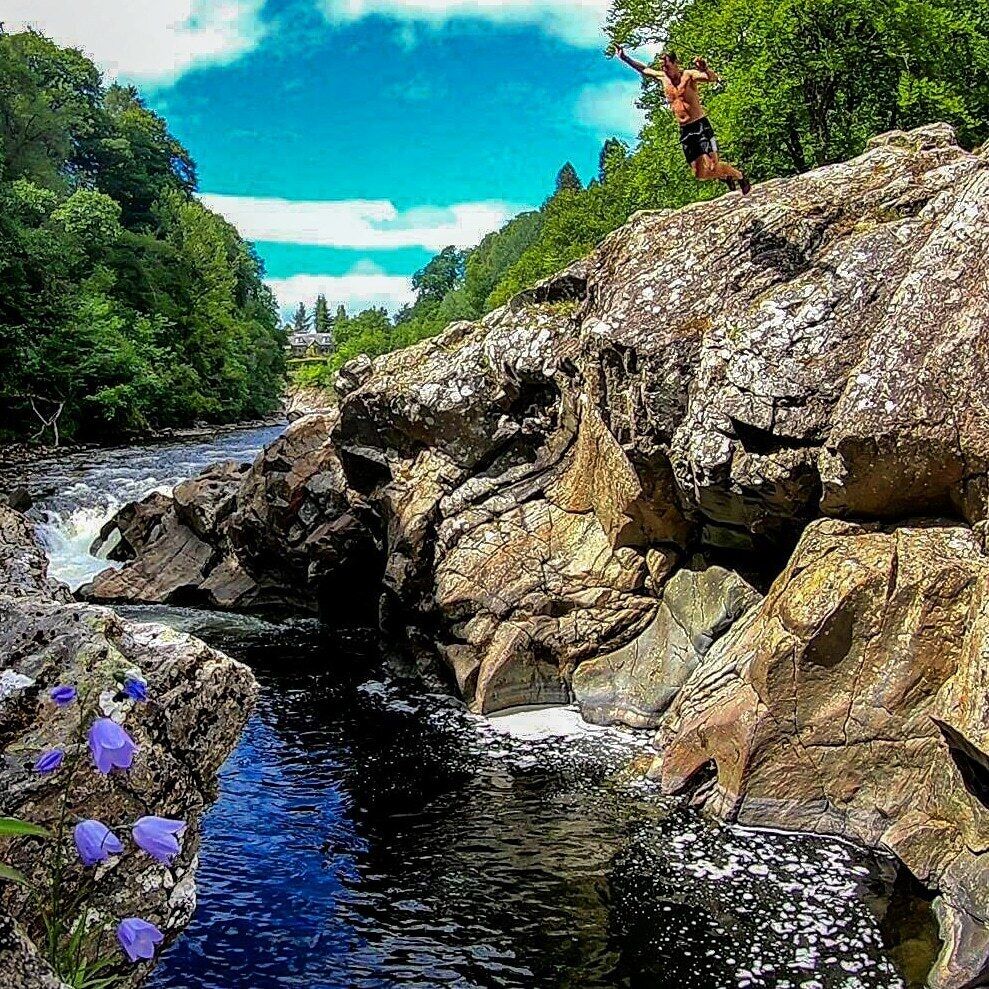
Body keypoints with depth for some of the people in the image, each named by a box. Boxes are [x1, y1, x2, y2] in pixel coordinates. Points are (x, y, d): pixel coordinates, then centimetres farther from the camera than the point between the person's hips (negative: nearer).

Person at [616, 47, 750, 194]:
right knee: (700, 174, 2)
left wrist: (705, 70, -46)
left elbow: (714, 78, -25)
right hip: (684, 131, 6)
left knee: (712, 167, -16)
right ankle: (726, 178, 31)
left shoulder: (688, 75, -10)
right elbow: (644, 69, 25)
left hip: (701, 126, -6)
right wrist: (625, 58, 23)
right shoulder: (662, 77, 8)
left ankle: (740, 176, 12)